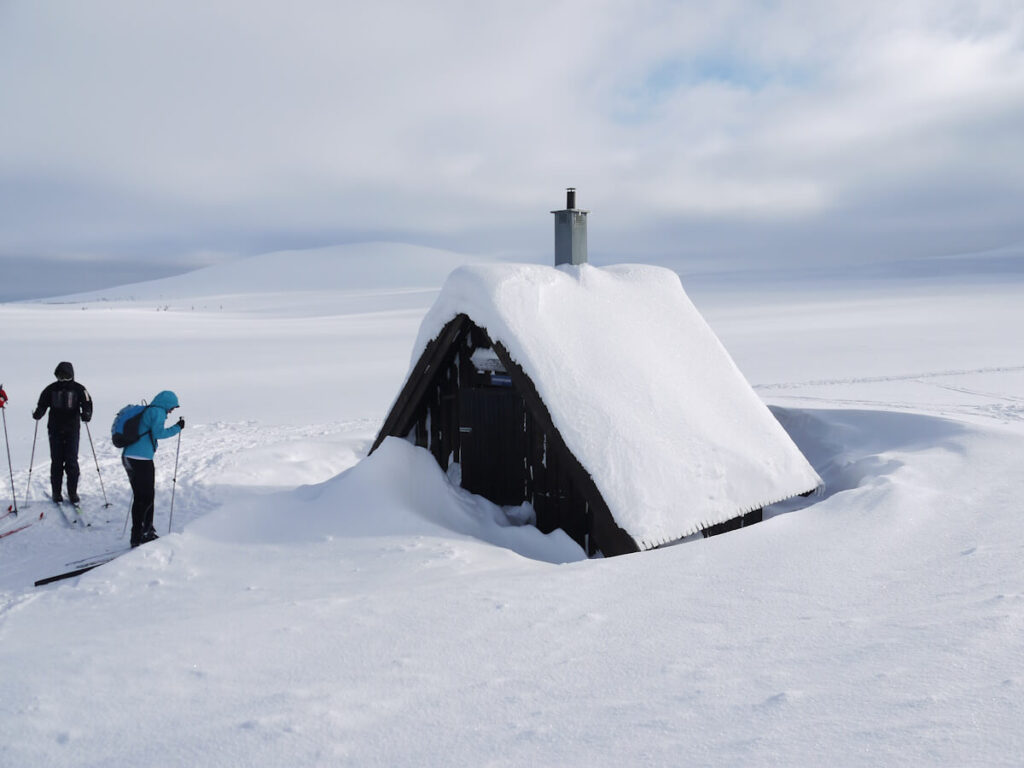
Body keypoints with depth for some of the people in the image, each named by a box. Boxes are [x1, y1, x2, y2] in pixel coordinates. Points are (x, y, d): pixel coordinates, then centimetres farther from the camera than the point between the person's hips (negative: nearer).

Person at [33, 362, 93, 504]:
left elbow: (87, 403, -5)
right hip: (55, 429, 2)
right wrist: (38, 414, -16)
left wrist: (86, 414, -26)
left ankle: (72, 492, 2)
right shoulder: (51, 389, 6)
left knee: (72, 461, -5)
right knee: (56, 461, 2)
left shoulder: (79, 389, 1)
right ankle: (56, 492, 10)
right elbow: (42, 404, 6)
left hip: (72, 429, -2)